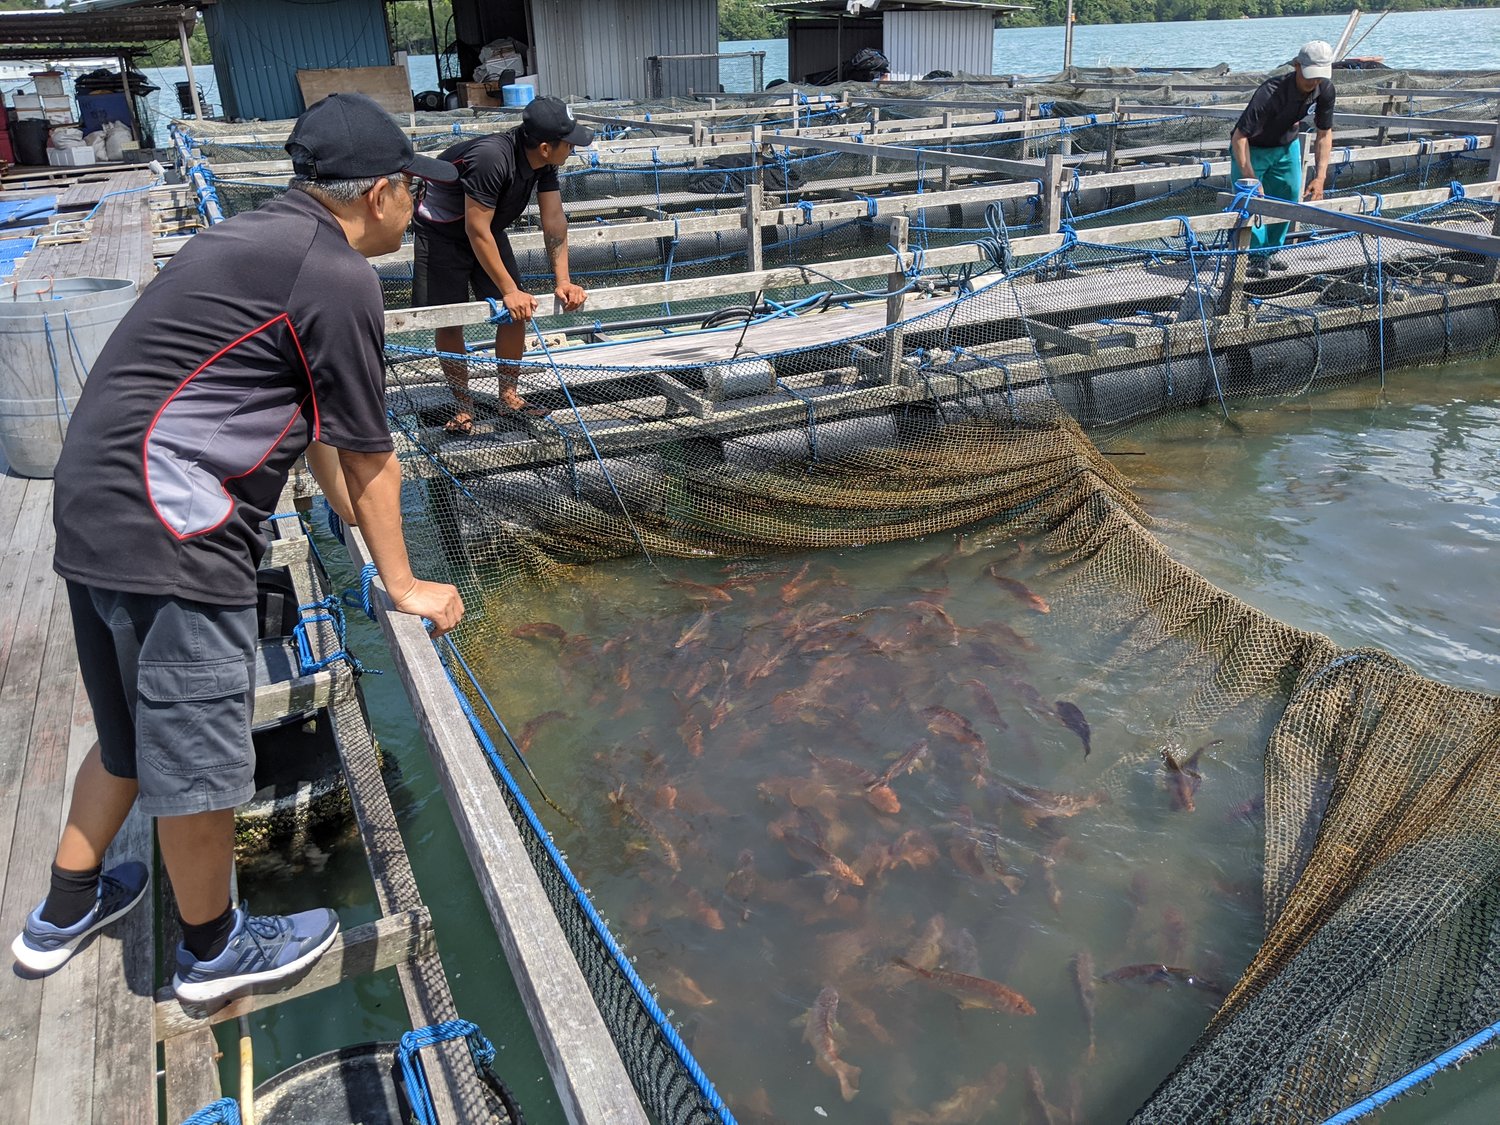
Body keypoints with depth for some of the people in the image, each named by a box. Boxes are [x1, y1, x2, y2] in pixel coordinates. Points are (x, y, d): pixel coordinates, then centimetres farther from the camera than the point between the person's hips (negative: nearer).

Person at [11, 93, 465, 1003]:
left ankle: (63, 912, 44)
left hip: (96, 510, 10)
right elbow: (369, 458, -6)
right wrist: (403, 585, 6)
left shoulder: (263, 239, 17)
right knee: (198, 759, 8)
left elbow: (313, 419, 24)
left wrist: (359, 517, 32)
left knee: (135, 737, 25)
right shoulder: (339, 276, -13)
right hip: (167, 534, -10)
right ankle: (214, 947, 29)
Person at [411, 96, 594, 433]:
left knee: (516, 313, -1)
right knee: (449, 321, -5)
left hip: (489, 231, 7)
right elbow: (477, 230, -33)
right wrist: (509, 290, -31)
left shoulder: (544, 162, -13)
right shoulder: (491, 158, -36)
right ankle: (463, 406, 8)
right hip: (442, 235, -7)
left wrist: (563, 281, -18)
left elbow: (554, 219, -10)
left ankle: (509, 395, 14)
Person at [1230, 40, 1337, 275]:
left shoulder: (1325, 89, -17)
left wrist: (1320, 177, -17)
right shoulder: (1270, 93, -36)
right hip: (1252, 148, -6)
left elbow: (1325, 134, -6)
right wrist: (1251, 180, -42)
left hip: (1288, 145, 6)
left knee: (1289, 198, 4)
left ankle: (1269, 252, 18)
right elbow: (1239, 137, -36)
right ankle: (1256, 256, -2)